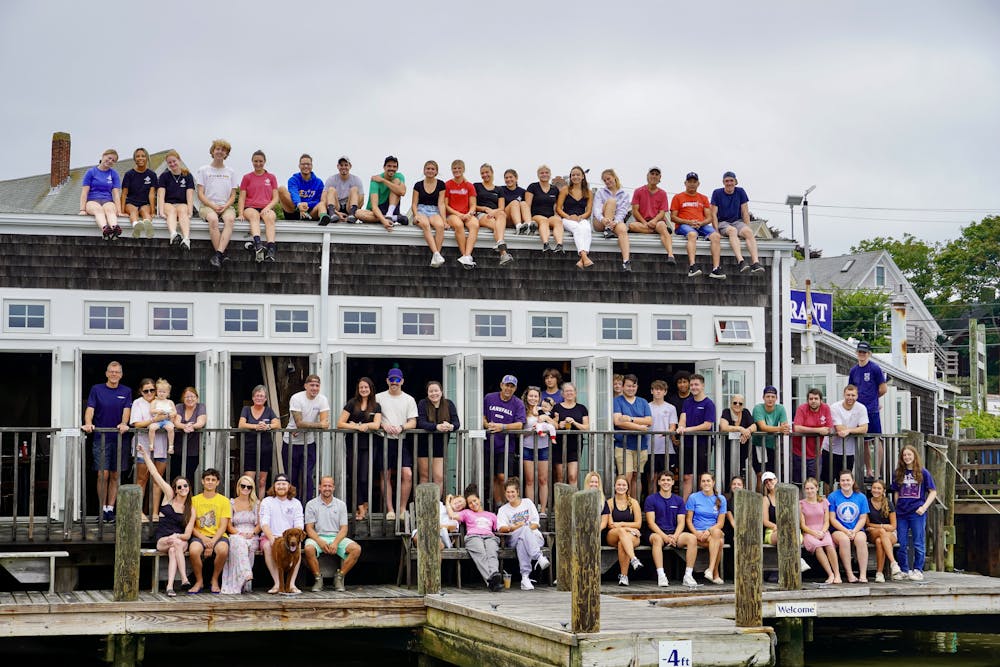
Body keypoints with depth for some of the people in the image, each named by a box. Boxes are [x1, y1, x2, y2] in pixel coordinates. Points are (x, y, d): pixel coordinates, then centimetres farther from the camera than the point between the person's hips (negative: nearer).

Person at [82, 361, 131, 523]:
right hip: (101, 438, -2)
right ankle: (103, 509, 1)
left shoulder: (126, 392, 8)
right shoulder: (96, 389, 5)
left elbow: (127, 410, -3)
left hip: (119, 438, 2)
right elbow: (90, 408, -5)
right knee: (102, 474, -8)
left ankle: (110, 509, 10)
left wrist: (123, 424, -23)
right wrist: (88, 424, -24)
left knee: (115, 476, 4)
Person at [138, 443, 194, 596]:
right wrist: (145, 454, 2)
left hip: (181, 541, 0)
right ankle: (184, 579, -41)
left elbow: (187, 535, 2)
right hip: (162, 541, 0)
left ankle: (170, 585, -49)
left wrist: (177, 536, -19)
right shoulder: (169, 496, 7)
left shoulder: (190, 511, 7)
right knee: (176, 544, -35)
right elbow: (155, 474, 4)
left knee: (173, 550, -36)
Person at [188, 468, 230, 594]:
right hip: (199, 536, 0)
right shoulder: (194, 500, 10)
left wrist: (212, 542, -16)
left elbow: (223, 526, 0)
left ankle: (215, 580, -8)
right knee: (194, 550, -35)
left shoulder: (224, 501, 7)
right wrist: (203, 538, -13)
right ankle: (199, 582, -9)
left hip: (218, 536, 0)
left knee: (223, 550, -36)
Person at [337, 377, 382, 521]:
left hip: (368, 445, 0)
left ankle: (365, 505, 8)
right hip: (353, 444, 0)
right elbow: (340, 424, -1)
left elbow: (376, 425, -6)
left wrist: (364, 425, -18)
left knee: (364, 478, -7)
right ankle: (361, 508, 4)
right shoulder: (352, 404, 6)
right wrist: (357, 427, -10)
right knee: (355, 478, -1)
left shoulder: (376, 407, 8)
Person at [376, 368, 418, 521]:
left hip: (402, 441, 0)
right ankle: (390, 510, 7)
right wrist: (384, 425, -14)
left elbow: (413, 422, 5)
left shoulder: (409, 400, 11)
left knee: (407, 474, -11)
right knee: (385, 475, 1)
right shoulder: (379, 398, 9)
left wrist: (401, 427, -14)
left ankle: (402, 509, -3)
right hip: (384, 440, 0)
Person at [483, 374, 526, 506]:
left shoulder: (518, 404, -1)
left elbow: (519, 425, -11)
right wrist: (487, 425, -12)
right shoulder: (489, 398, 6)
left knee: (503, 476, -12)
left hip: (507, 447, -3)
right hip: (490, 445, 3)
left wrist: (502, 427, -25)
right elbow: (482, 416, 10)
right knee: (494, 478, 7)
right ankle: (498, 505, 16)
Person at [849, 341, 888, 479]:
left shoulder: (875, 368, -5)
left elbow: (883, 389, -3)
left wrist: (871, 397, 7)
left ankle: (878, 471, -6)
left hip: (872, 411, -6)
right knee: (863, 442, 10)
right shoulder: (853, 371, 11)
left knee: (877, 440, -7)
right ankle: (868, 471, 18)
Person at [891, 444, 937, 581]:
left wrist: (924, 507, -9)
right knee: (902, 544, 6)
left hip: (917, 513, -4)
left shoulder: (923, 473, 1)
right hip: (901, 513, 4)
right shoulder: (898, 474, 12)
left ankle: (918, 570, 5)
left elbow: (933, 492, 2)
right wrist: (896, 508, 7)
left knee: (918, 544, -1)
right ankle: (903, 570, 15)